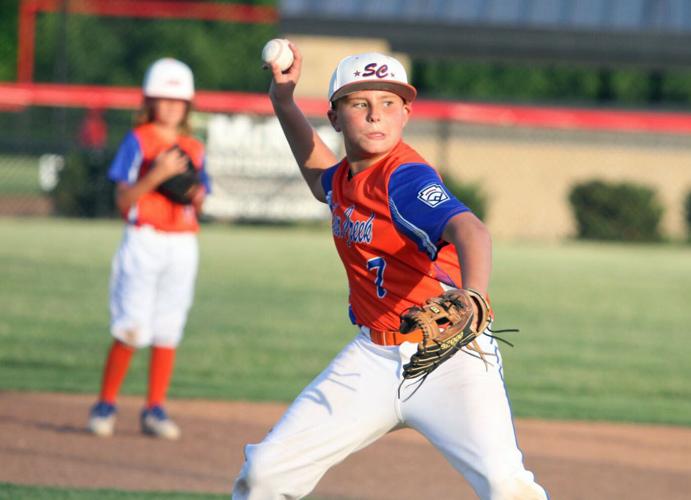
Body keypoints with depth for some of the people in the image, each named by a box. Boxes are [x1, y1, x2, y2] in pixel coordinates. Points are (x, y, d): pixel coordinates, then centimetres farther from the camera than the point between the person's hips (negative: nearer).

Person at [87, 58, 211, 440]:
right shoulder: (137, 142, -1)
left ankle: (155, 410, 8)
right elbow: (123, 199, -8)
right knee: (132, 330, -9)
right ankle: (105, 405, 2)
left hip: (183, 246, 4)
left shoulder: (194, 150, 13)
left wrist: (197, 198, -4)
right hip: (144, 239, -4)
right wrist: (158, 174, -20)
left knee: (168, 331, 2)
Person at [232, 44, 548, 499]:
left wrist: (472, 300, -57)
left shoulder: (405, 178, -16)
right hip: (374, 358, 7)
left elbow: (469, 231, -36)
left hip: (450, 358, -7)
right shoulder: (344, 178, 8)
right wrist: (283, 101, 27)